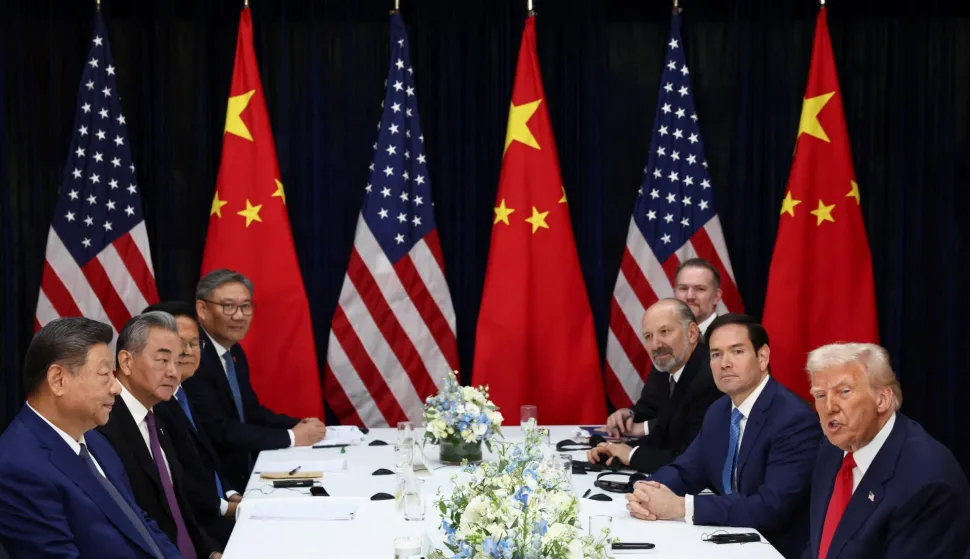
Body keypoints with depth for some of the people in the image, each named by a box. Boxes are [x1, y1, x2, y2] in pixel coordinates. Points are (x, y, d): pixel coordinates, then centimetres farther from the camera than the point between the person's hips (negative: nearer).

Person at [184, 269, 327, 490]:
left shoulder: (235, 352, 10)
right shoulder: (193, 356, -20)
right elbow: (217, 430, -24)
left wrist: (298, 425, 1)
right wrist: (291, 437, -16)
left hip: (244, 470, 9)